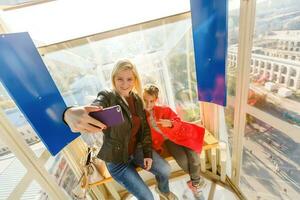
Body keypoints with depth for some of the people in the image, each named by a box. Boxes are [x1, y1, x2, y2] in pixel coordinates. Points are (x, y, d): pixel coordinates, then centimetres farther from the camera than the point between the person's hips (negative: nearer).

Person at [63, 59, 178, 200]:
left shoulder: (137, 99, -3)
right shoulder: (107, 97, -20)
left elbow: (145, 127, 2)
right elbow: (92, 112, -43)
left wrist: (148, 153, -4)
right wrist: (70, 113, -67)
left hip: (137, 149, 5)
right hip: (117, 159, -4)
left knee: (165, 170, 2)